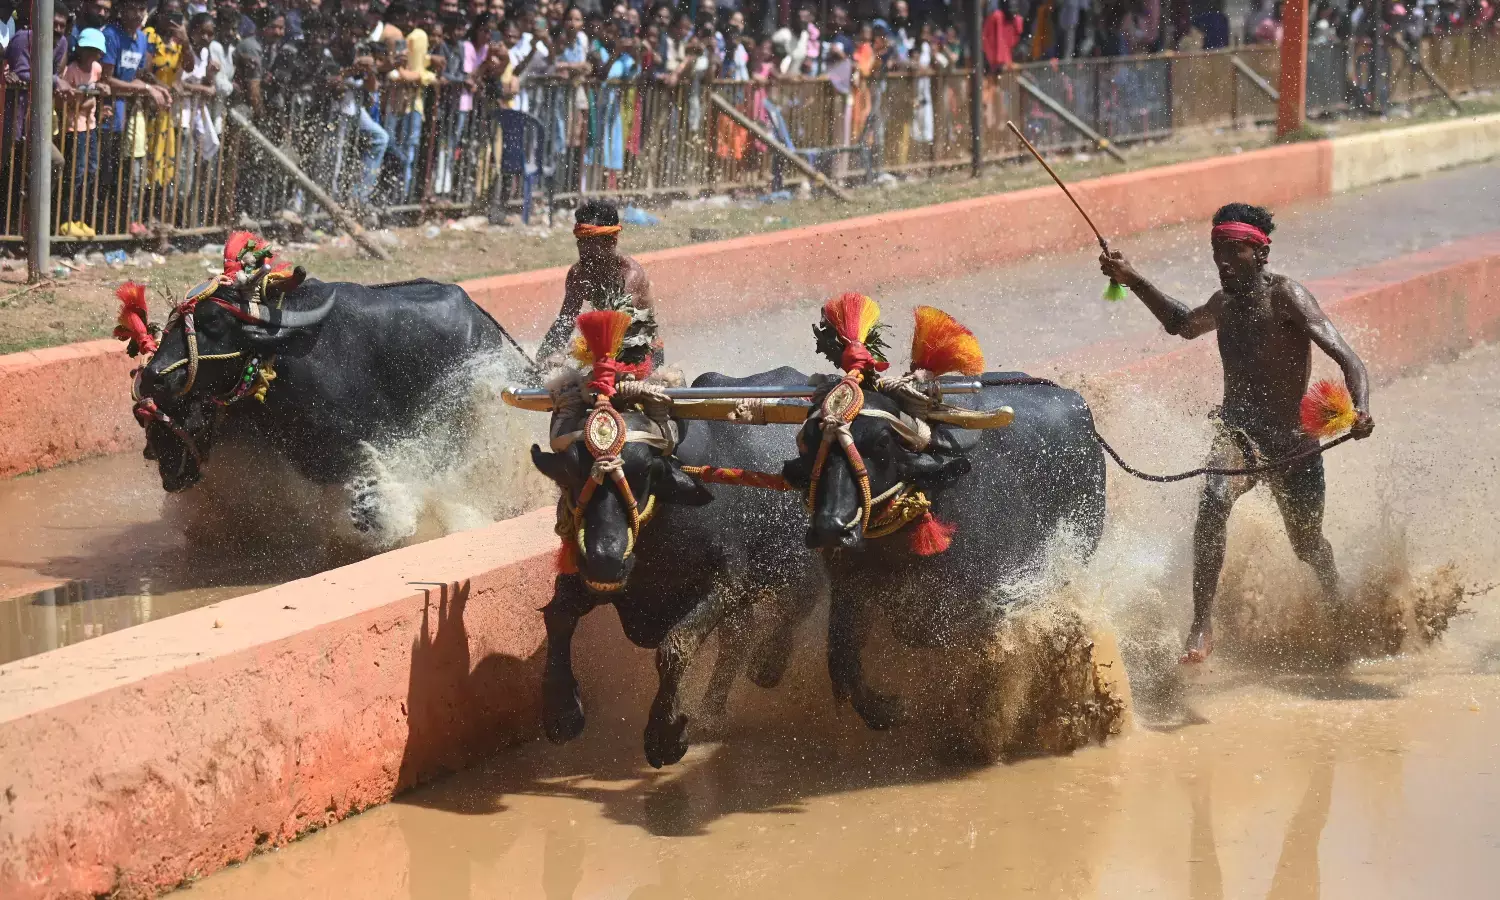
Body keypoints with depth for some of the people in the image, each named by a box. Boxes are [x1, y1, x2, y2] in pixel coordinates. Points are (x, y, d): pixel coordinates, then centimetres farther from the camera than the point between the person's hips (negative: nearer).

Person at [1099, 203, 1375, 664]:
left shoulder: (1285, 297, -16)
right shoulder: (1224, 304, 4)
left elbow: (1346, 357, -26)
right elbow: (1182, 324, 30)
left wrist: (1361, 410, -44)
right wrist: (1133, 281, 22)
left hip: (1292, 440, -3)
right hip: (1236, 431, 3)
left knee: (1310, 547, 17)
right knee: (1214, 498, -32)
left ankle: (1337, 607, 55)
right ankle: (1202, 626, -34)